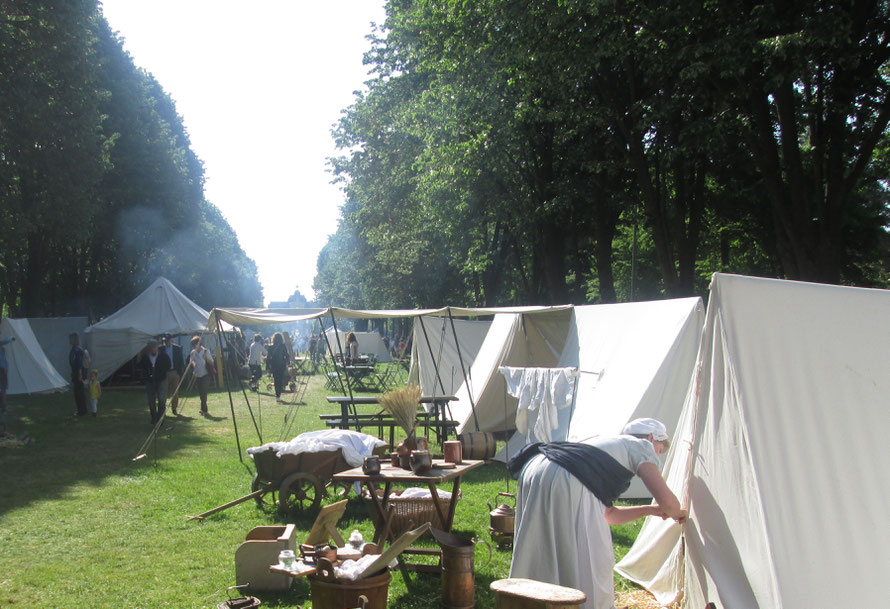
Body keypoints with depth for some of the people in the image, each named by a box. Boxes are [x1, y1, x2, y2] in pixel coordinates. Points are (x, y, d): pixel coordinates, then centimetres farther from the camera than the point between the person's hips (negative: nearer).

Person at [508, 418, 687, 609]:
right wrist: (676, 513, 29)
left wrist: (651, 510, 46)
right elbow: (666, 500, 6)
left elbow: (608, 515, 43)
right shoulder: (641, 446, 17)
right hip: (566, 480, -9)